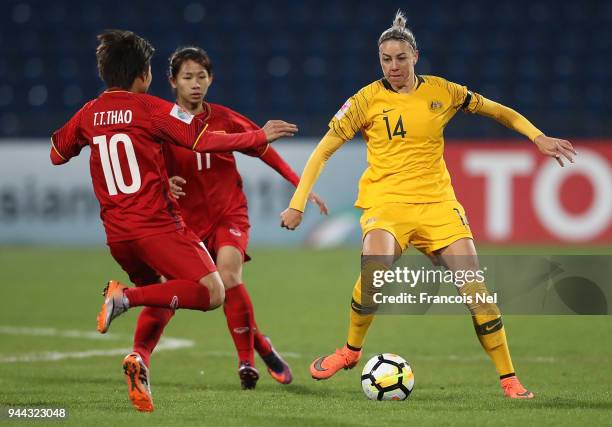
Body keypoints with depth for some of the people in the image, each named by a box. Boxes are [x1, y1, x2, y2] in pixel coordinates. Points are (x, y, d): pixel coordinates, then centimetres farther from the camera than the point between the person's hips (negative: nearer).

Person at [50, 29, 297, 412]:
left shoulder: (88, 115, 9)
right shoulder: (152, 109, -6)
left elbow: (57, 154, 23)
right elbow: (205, 141, -10)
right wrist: (260, 137, -1)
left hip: (116, 233, 7)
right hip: (157, 225, -7)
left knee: (160, 297, 25)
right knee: (211, 293, -9)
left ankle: (140, 359, -1)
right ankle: (126, 296, -22)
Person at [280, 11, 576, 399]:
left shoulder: (441, 91, 5)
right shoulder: (368, 99, 0)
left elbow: (499, 111, 17)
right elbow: (323, 151, 2)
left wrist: (538, 137, 4)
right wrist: (298, 203, -5)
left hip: (437, 201, 2)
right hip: (386, 200, -2)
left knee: (474, 286, -10)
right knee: (374, 268, -32)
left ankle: (509, 379, 0)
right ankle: (351, 350, -7)